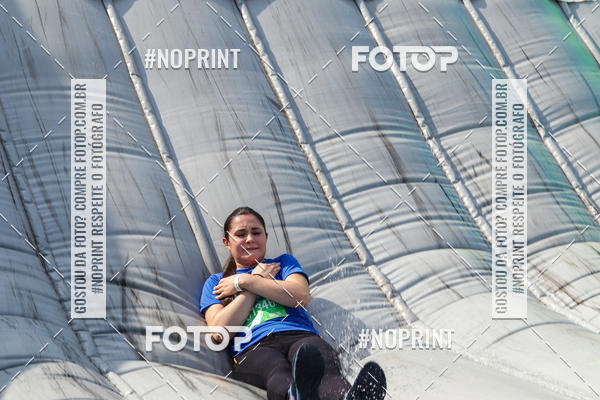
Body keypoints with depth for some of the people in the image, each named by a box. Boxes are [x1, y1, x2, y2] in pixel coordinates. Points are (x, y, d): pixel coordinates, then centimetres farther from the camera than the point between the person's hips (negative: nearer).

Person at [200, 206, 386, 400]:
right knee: (279, 373, -42)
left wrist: (245, 281, 9)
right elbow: (220, 332, 6)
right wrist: (257, 278, 11)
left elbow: (302, 296, 7)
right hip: (253, 348, -2)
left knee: (326, 371, -38)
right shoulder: (216, 282, 27)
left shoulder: (283, 262, 32)